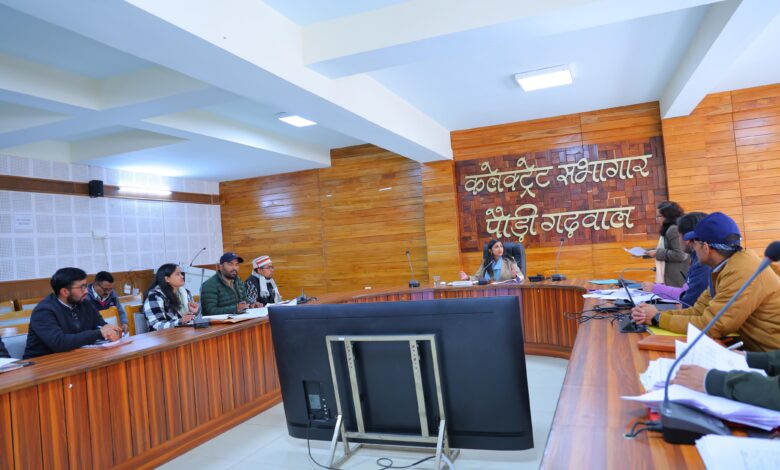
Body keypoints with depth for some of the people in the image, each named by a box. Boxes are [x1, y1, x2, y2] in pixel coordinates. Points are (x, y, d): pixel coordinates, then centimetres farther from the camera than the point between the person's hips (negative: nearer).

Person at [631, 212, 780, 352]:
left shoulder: (742, 273, -25)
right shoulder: (725, 266, 4)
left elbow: (710, 325, -24)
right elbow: (699, 310, 2)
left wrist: (658, 319, -14)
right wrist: (656, 314, -11)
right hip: (758, 349, 7)